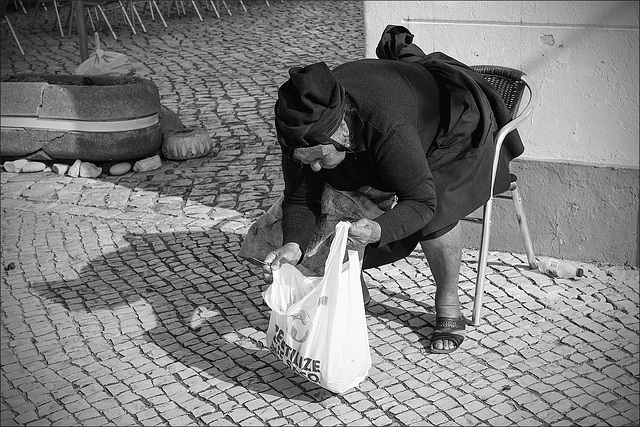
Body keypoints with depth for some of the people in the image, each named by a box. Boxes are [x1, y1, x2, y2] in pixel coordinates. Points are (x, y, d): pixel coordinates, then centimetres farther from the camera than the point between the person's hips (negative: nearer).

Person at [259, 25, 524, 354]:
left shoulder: (389, 128, -48)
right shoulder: (302, 131, -31)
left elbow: (421, 201, -42)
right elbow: (300, 199, -21)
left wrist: (378, 231, -61)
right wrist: (293, 245, -41)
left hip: (451, 126, -5)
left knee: (437, 209, -28)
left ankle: (448, 306, -3)